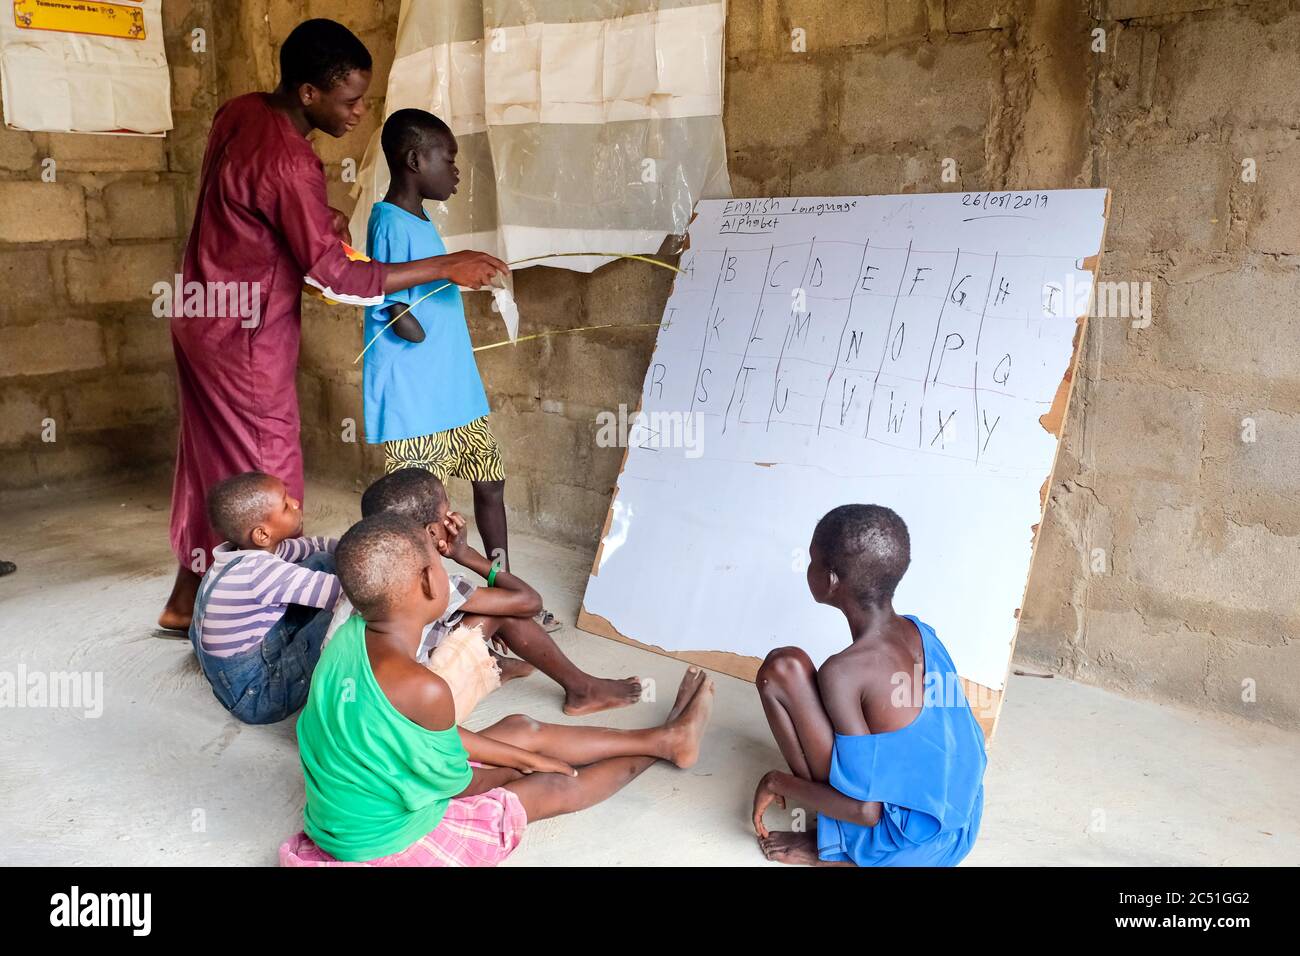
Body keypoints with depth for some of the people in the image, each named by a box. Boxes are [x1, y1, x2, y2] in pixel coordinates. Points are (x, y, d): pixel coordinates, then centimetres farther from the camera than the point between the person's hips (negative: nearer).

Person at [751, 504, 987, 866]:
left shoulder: (843, 673, -23)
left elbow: (866, 809, -24)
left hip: (896, 846, -7)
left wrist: (779, 783, -7)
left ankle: (830, 845, 0)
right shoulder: (921, 632, -2)